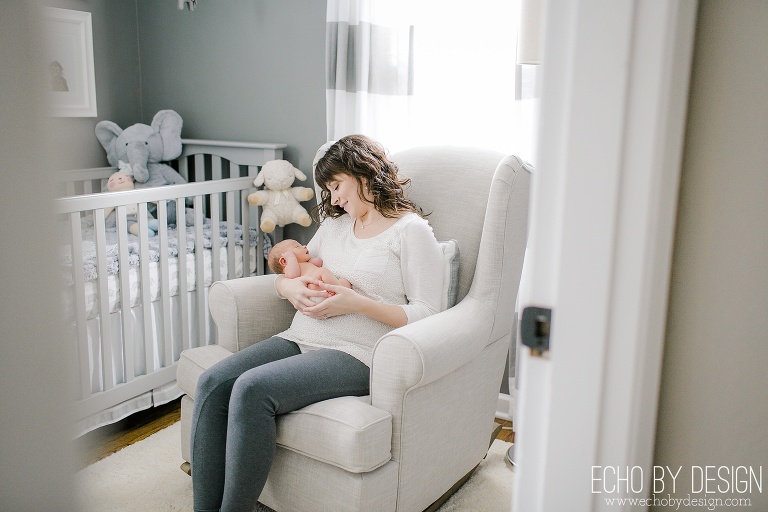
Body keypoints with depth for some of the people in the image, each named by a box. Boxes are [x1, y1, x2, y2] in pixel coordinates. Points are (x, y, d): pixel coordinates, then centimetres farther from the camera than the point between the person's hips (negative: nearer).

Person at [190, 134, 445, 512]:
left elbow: (426, 314, -6)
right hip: (300, 338, 7)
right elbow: (284, 274, 26)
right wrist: (291, 287, 1)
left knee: (252, 389, -29)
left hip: (354, 353, -7)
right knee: (212, 383, -18)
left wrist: (357, 303, -17)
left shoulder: (411, 230, 1)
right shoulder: (334, 223, 22)